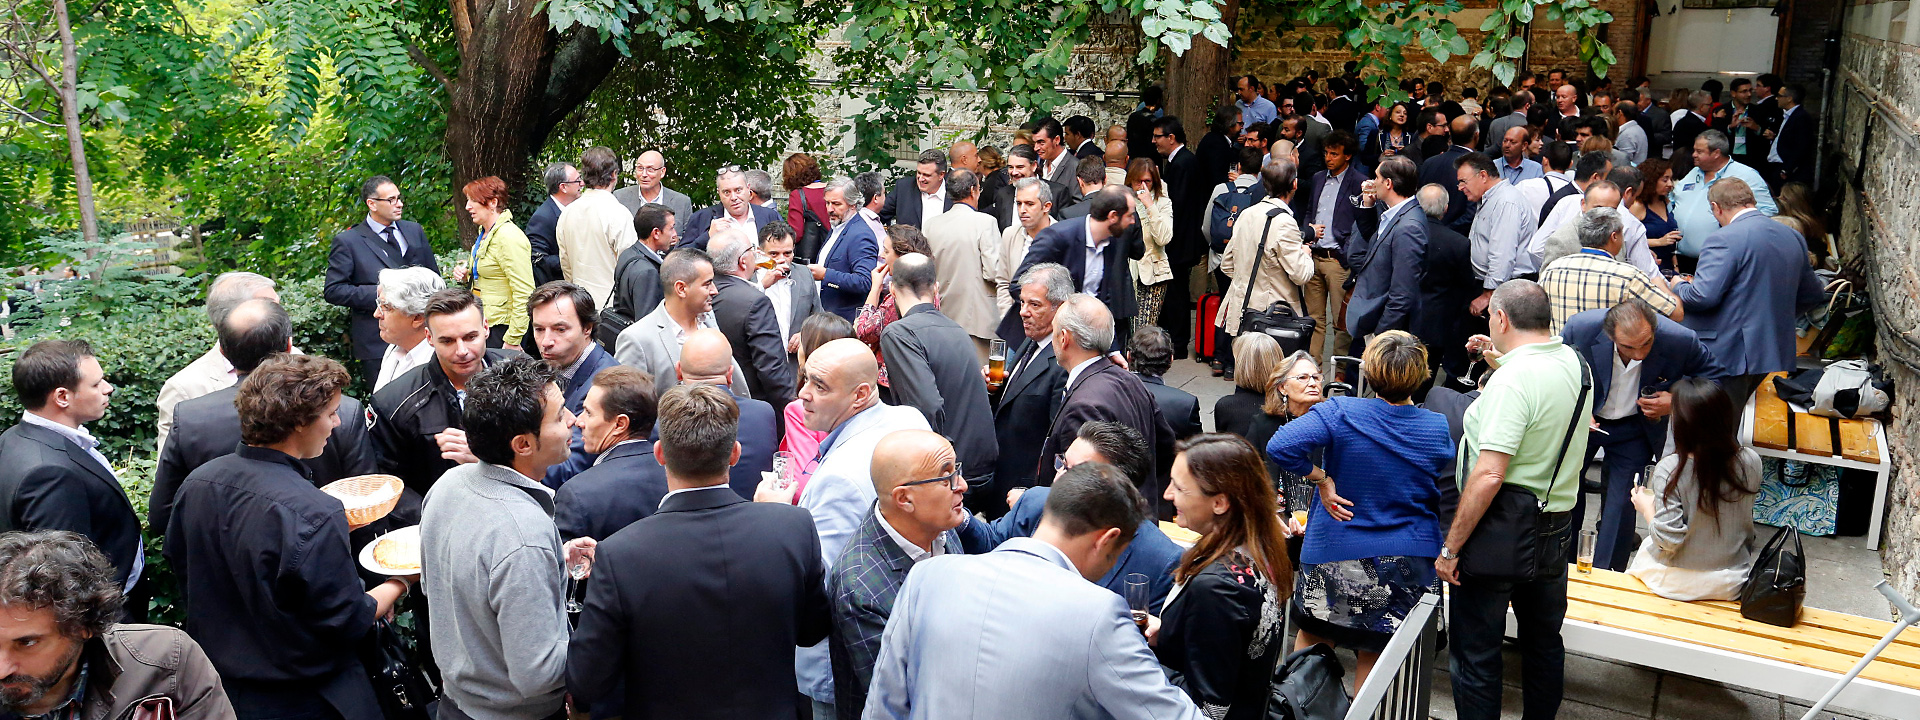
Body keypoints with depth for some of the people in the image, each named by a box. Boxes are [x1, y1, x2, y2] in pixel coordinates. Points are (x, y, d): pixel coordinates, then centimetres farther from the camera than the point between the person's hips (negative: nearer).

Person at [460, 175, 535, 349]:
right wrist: (467, 275, 7)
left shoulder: (509, 237, -16)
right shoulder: (485, 233, 13)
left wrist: (512, 340, -22)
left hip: (501, 327, -9)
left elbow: (524, 292, -21)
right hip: (483, 323, 9)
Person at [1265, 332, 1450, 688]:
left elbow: (1280, 446, -28)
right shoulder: (1437, 428, -6)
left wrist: (1320, 478, -14)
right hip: (1409, 562, 2)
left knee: (1312, 635, 18)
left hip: (1337, 554, -2)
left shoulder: (1341, 412, -16)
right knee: (1376, 654, 14)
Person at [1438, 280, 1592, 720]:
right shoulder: (1575, 363, 2)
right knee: (1544, 639, 23)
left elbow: (1488, 476, -29)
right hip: (1557, 526, 9)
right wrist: (1501, 362, 21)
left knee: (1475, 650, 3)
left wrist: (1451, 547, -23)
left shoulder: (1513, 380, -23)